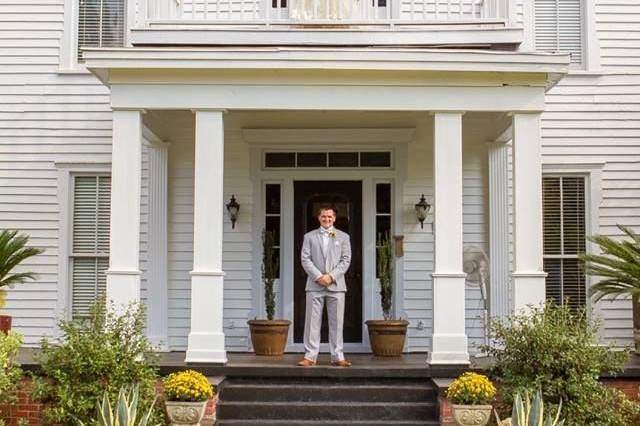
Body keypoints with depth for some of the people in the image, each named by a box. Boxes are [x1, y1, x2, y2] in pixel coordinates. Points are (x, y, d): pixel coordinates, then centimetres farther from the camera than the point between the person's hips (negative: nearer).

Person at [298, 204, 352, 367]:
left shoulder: (343, 237, 11)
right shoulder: (309, 236, 10)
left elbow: (346, 260, 4)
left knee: (336, 322, 2)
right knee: (312, 321, -1)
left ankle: (337, 356, 7)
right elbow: (305, 259, 2)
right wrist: (318, 276, -11)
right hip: (315, 285, 0)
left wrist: (331, 276, -9)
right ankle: (310, 356, 3)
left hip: (336, 285, 0)